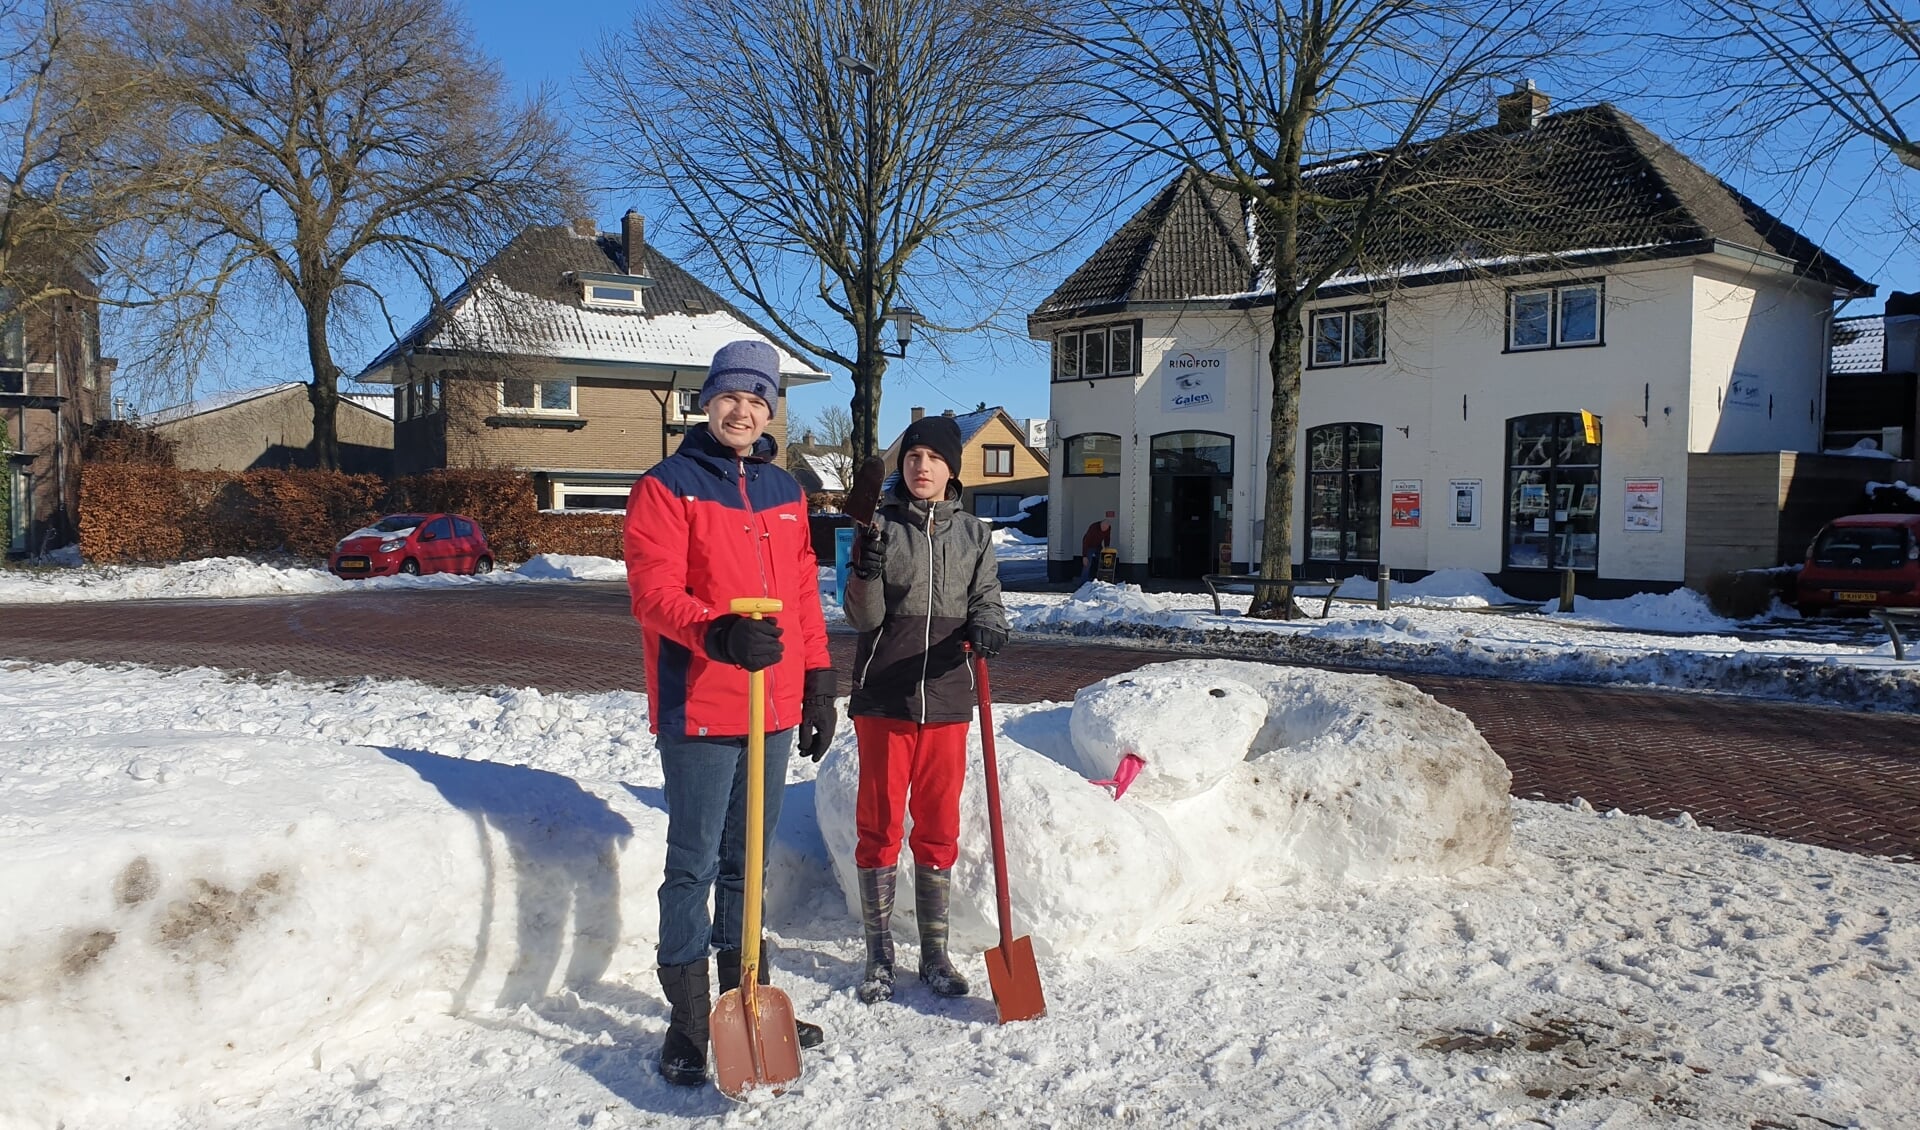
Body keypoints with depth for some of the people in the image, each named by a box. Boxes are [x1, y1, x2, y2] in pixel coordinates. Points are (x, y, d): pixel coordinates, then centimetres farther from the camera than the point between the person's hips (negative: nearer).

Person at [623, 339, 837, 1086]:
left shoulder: (785, 492, 14)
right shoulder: (665, 488, -5)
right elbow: (655, 591, -16)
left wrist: (817, 681, 13)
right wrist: (717, 633, -33)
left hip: (774, 708, 6)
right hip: (699, 709, -6)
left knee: (746, 861, 17)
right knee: (694, 865, 0)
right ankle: (688, 1021, 11)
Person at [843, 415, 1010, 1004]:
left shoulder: (974, 534, 6)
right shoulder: (882, 527, -1)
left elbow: (987, 599, 6)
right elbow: (863, 617, -5)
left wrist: (985, 626, -17)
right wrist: (867, 570, -25)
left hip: (946, 697, 2)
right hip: (883, 697, -2)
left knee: (939, 827, 9)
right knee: (879, 824, 5)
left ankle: (934, 953, 22)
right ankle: (879, 955, 18)